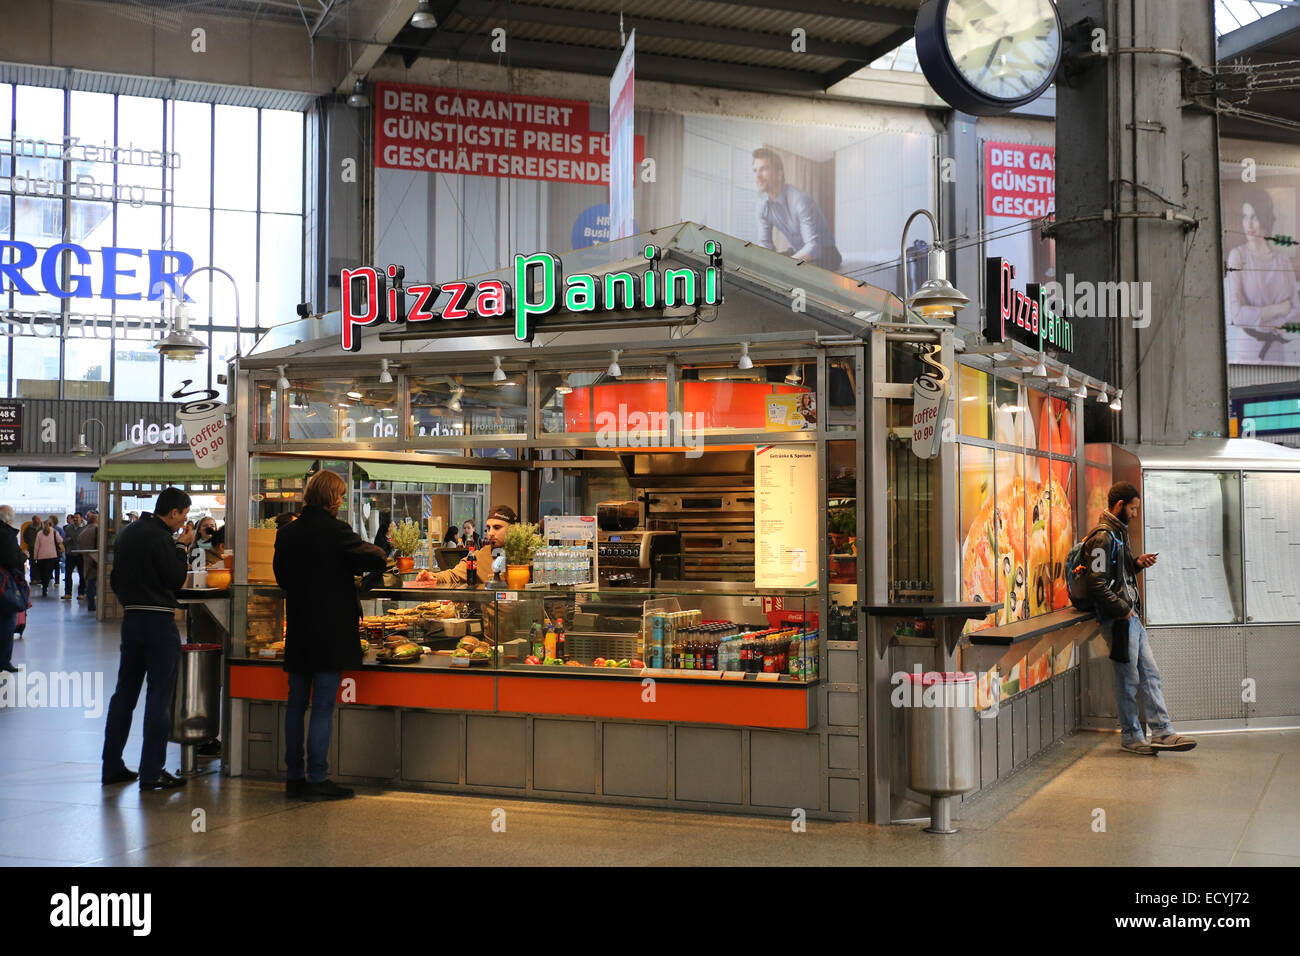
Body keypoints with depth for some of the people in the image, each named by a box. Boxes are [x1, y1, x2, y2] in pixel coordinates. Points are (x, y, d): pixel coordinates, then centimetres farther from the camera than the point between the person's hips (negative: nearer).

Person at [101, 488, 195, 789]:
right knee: (159, 696, -3)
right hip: (159, 620, -8)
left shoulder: (127, 533, 12)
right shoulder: (160, 538, -16)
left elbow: (116, 578, 18)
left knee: (124, 691, 15)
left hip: (131, 617, 8)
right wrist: (182, 547, -5)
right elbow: (176, 580, -13)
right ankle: (152, 773, -1)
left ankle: (112, 766, 20)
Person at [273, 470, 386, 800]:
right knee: (323, 707, -2)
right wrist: (377, 552, 9)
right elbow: (376, 559, -13)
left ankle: (294, 776, 17)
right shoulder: (335, 530, -14)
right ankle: (317, 779, 0)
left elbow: (281, 575, 15)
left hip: (298, 629, 6)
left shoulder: (287, 532, 5)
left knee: (296, 704, 12)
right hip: (331, 630, -6)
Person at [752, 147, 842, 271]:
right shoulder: (763, 203, -4)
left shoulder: (801, 200, -26)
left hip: (824, 255, -7)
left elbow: (813, 247, -32)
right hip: (799, 253, 7)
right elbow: (764, 243, -1)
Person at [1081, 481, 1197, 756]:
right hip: (1118, 619, -10)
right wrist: (1123, 609, -18)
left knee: (1150, 674, 8)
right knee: (1128, 679, 0)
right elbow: (1097, 582, -22)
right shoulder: (1102, 537, -15)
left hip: (1131, 616, 10)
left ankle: (1161, 732, 10)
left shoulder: (1118, 533, 17)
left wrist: (1137, 563, 7)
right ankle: (1130, 736, 11)